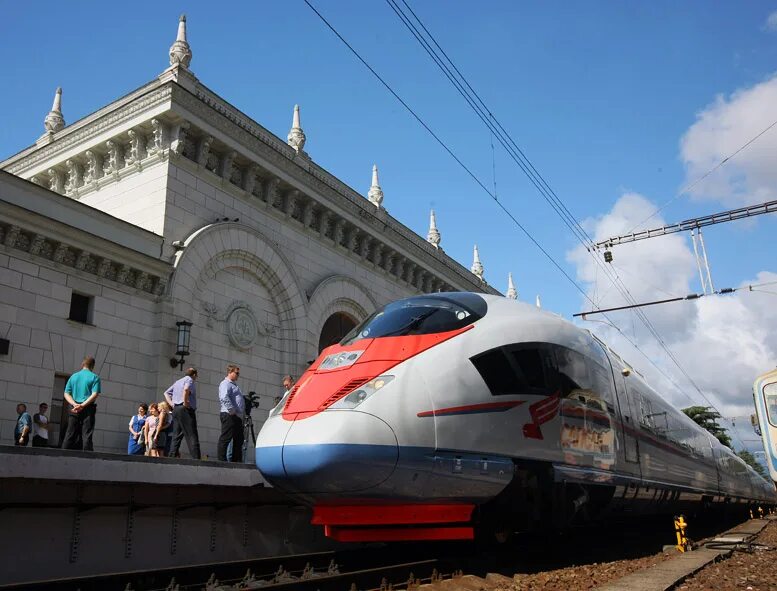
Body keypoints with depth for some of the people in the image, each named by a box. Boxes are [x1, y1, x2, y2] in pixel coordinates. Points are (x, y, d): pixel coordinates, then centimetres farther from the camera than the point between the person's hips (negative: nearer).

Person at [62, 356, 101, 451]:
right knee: (87, 435, -3)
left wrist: (75, 404, -8)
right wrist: (82, 405, -15)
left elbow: (66, 394, 4)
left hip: (74, 409, 3)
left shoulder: (73, 376, 11)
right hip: (88, 409, -3)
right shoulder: (94, 377, -1)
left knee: (70, 435, 7)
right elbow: (95, 394, -13)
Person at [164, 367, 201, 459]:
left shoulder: (177, 382, 24)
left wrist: (171, 403, 14)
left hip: (176, 409, 8)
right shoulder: (190, 380, -2)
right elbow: (186, 389, -25)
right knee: (192, 436, -10)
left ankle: (172, 456, 3)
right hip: (186, 410, -8)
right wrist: (185, 402, -17)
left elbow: (166, 393, 25)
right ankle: (196, 458, -15)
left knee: (176, 436, 8)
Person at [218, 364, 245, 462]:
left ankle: (237, 461, 16)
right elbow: (224, 398, -23)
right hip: (229, 415, -10)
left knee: (239, 439, 11)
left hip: (237, 416, 10)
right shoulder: (225, 384, -6)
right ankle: (222, 460, -6)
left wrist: (242, 413, 19)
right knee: (226, 438, -8)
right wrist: (232, 410, -23)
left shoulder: (234, 384, 25)